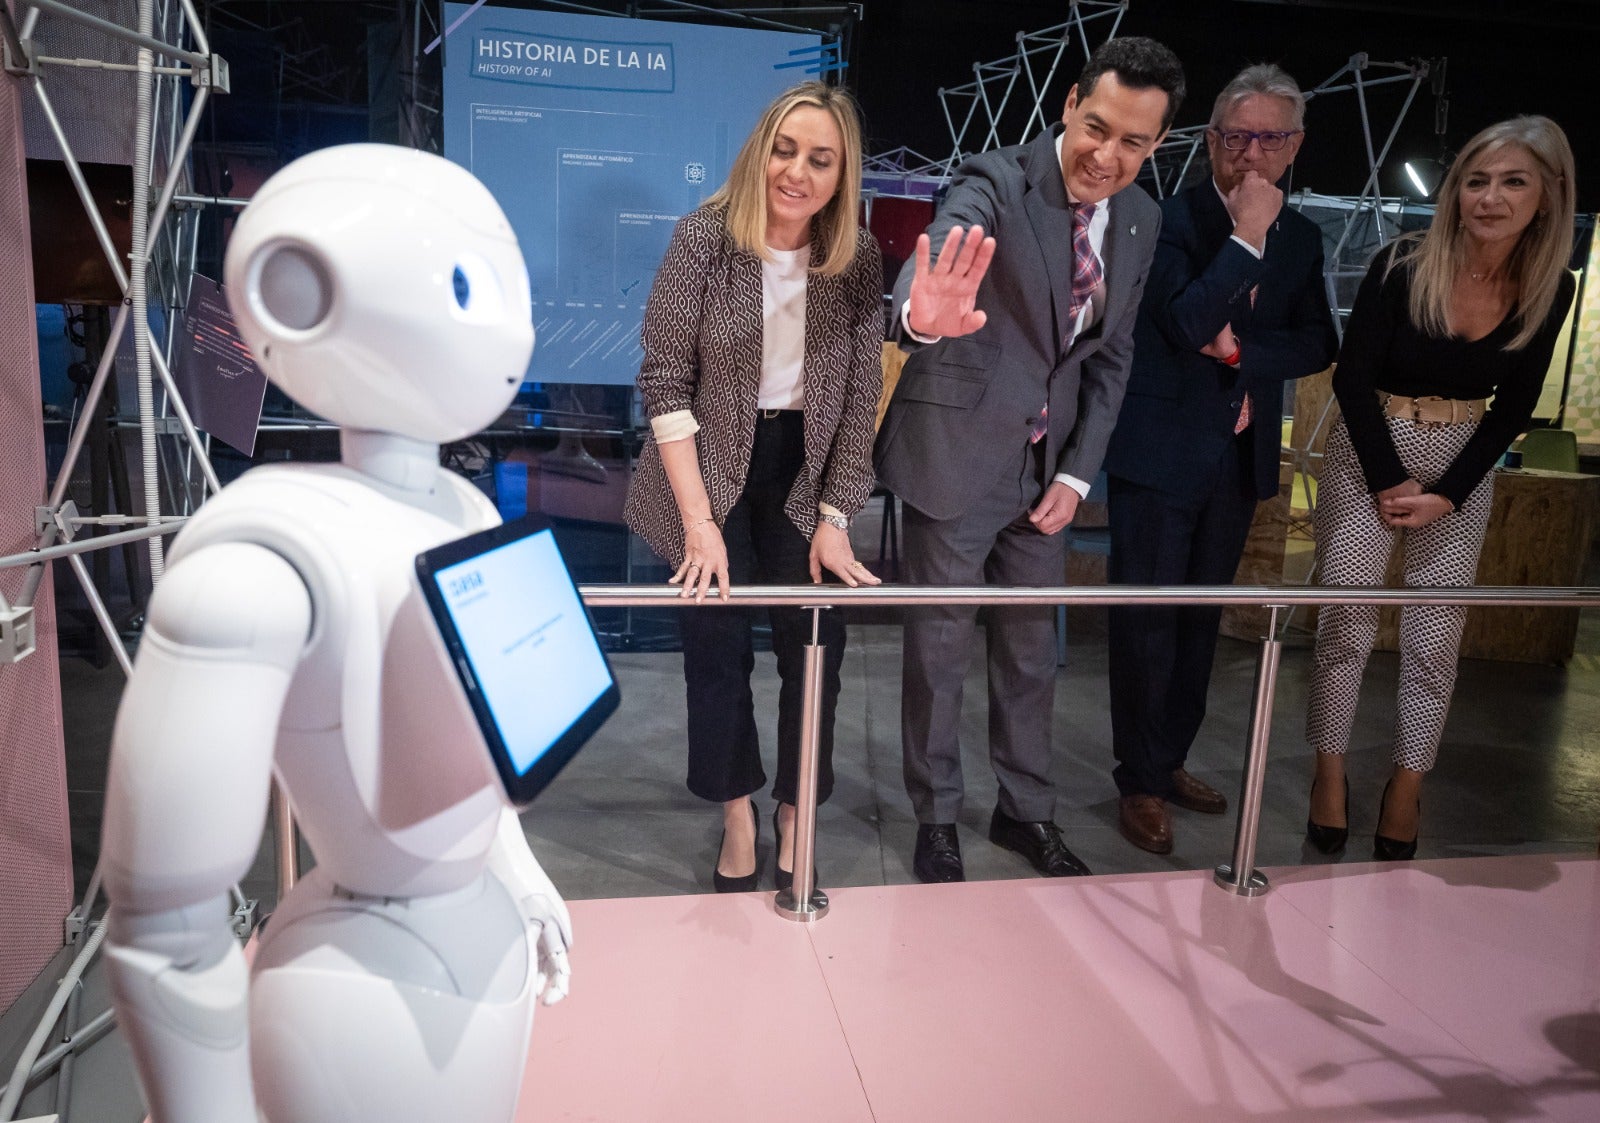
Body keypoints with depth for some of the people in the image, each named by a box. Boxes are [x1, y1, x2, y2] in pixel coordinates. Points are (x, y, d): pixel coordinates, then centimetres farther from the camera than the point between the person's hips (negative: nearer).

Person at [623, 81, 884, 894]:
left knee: (814, 645, 1)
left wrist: (835, 515, -7)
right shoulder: (703, 238, -13)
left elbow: (861, 397, -2)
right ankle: (737, 811, 24)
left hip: (806, 474, 2)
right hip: (713, 469, -2)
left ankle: (794, 810, 23)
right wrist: (698, 519, -16)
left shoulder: (858, 261, -6)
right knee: (717, 646, 1)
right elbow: (665, 381, -13)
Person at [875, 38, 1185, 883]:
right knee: (939, 649, 7)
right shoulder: (994, 185, -17)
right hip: (955, 454, -5)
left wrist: (1077, 472, 1)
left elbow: (1112, 354, 9)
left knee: (1032, 649, 16)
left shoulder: (1139, 220, 2)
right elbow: (931, 272, -36)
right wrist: (925, 317, -60)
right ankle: (936, 820, 27)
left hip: (1045, 465, 6)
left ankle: (1025, 811, 35)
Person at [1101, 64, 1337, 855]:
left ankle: (1169, 760, 29)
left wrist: (1239, 348, -11)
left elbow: (1317, 346, 5)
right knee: (1147, 619, -1)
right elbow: (1187, 325, -21)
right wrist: (1246, 238, -20)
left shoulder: (1301, 237, 10)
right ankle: (1139, 783, 11)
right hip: (1161, 452, -6)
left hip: (1241, 455, 6)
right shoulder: (1169, 219, -9)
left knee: (1201, 617, 14)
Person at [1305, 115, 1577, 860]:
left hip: (1463, 469, 3)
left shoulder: (1548, 289, -5)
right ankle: (1329, 774, 15)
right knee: (1346, 625, -1)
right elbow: (1352, 376, -11)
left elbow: (1512, 407, 2)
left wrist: (1447, 493, -8)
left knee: (1436, 640, 4)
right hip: (1368, 458, -2)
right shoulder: (1403, 265, -15)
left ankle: (1406, 790, 17)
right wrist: (1388, 480, -13)